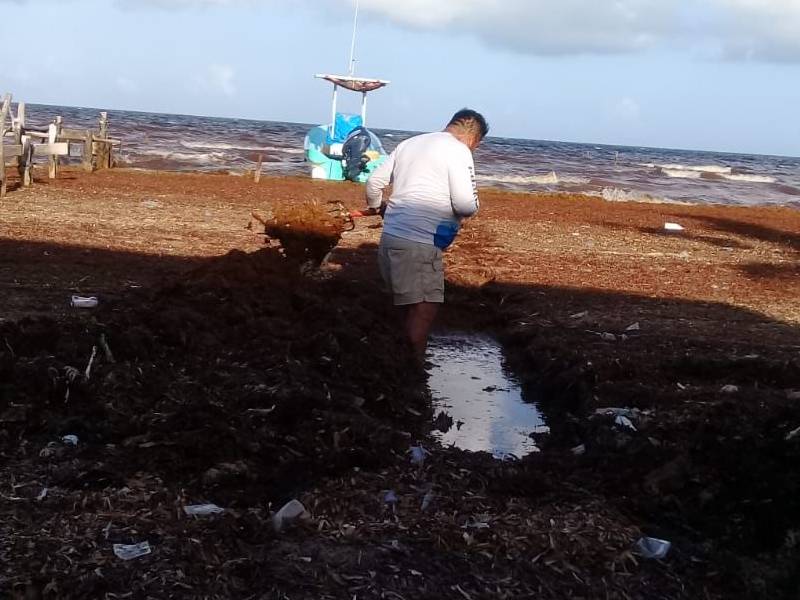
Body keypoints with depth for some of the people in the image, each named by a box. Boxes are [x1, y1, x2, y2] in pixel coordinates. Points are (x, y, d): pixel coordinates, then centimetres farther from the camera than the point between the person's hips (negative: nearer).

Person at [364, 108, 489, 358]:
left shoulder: (410, 143, 17)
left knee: (414, 305, 18)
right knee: (425, 307, -3)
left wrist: (376, 205, 40)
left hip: (392, 235, 9)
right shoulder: (459, 150, -6)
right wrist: (473, 206, 8)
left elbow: (375, 181, 21)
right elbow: (466, 204, -15)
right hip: (418, 243, -8)